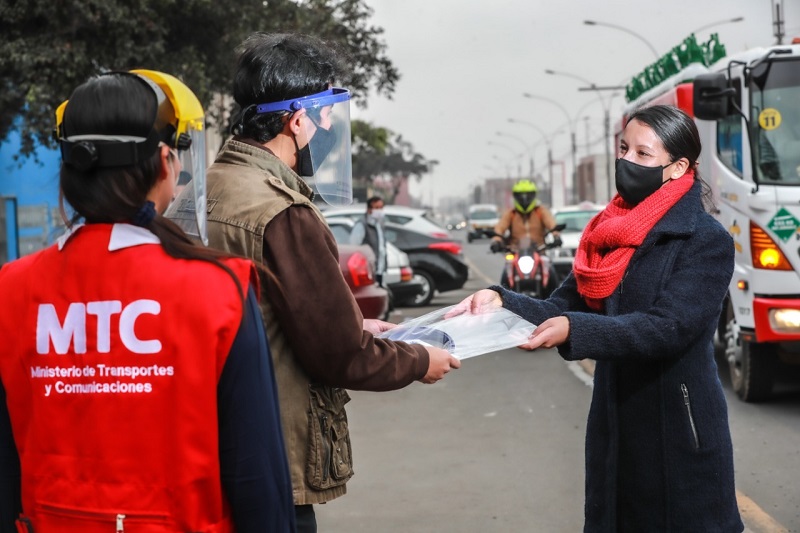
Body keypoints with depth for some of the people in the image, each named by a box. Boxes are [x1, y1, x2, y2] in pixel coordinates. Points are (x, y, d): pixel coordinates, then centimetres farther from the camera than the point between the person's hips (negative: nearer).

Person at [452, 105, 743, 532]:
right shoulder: (609, 234, 9)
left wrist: (575, 330, -34)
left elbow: (667, 328, -22)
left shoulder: (707, 241, -10)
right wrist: (502, 303, -14)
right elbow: (563, 309, 4)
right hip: (613, 425, 6)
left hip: (679, 432, -6)